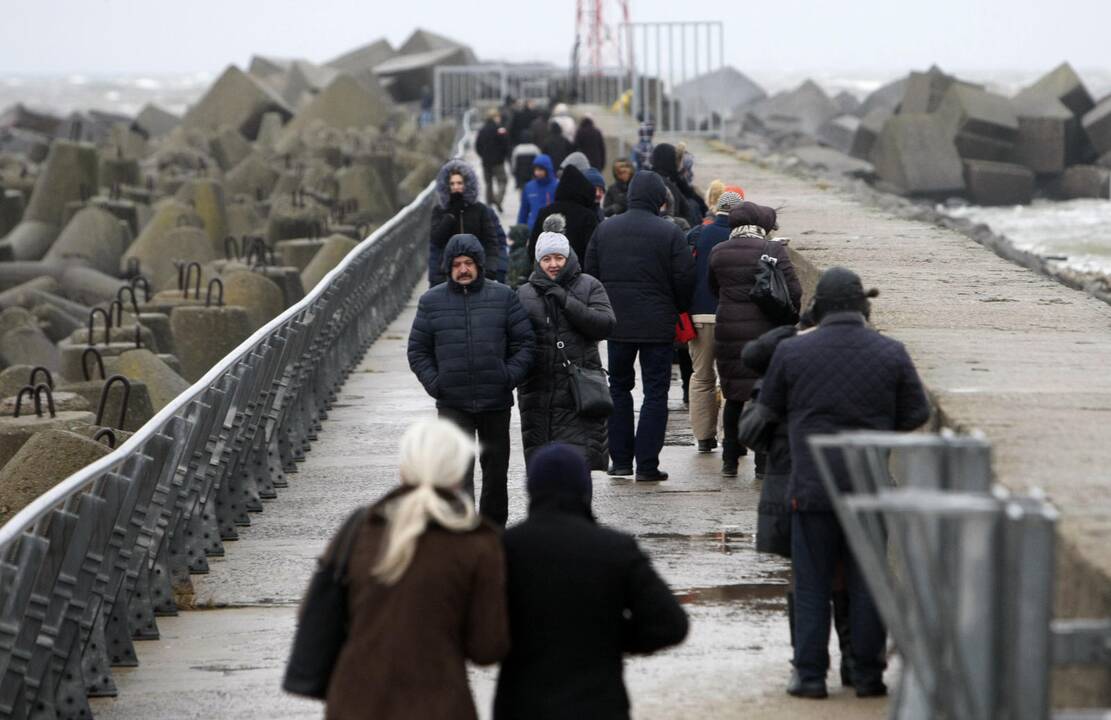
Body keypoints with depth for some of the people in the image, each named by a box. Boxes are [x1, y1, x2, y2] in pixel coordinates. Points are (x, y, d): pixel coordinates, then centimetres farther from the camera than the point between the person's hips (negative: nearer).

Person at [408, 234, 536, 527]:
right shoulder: (431, 301, 4)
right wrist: (433, 383, -5)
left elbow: (525, 342, 5)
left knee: (496, 470, 14)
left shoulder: (503, 297, 2)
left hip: (496, 402, 1)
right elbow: (418, 350, 9)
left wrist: (509, 377, -8)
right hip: (452, 403, -1)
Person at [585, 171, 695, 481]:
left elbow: (591, 274, 7)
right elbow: (684, 279, -9)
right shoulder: (670, 233, -10)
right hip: (657, 325, -4)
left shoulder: (604, 229, 4)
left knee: (619, 388, 16)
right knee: (656, 392, 2)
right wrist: (678, 310, 10)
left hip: (616, 324, 4)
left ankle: (620, 460, 15)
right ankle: (647, 464, -2)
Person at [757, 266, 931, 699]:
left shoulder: (791, 352, -4)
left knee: (812, 584, 6)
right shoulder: (891, 354, -2)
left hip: (812, 487, -1)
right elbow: (916, 415, 4)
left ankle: (810, 675, 6)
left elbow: (770, 408, 8)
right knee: (867, 583, 8)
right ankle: (867, 675, 11)